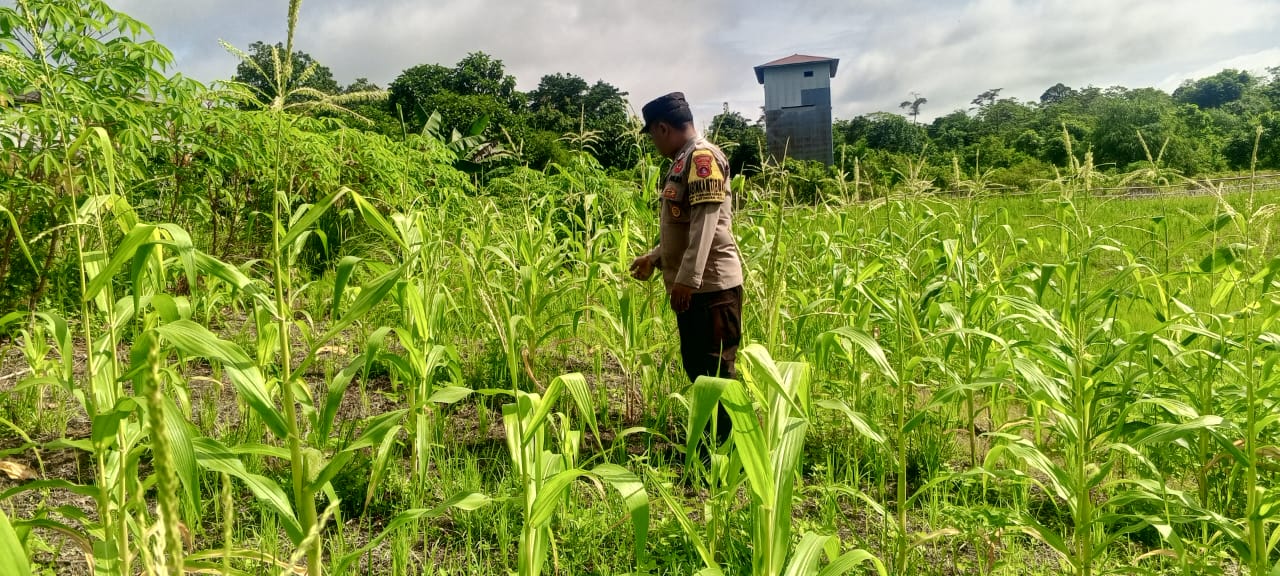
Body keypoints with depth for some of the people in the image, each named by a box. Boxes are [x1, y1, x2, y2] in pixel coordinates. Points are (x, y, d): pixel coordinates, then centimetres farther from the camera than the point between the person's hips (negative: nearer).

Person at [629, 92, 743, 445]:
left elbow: (705, 222, -22)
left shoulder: (702, 156, -12)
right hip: (691, 285, 10)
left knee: (717, 370, -4)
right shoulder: (683, 161, 17)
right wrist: (654, 258, 26)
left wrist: (687, 278, -26)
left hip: (710, 285, -10)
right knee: (697, 367, 15)